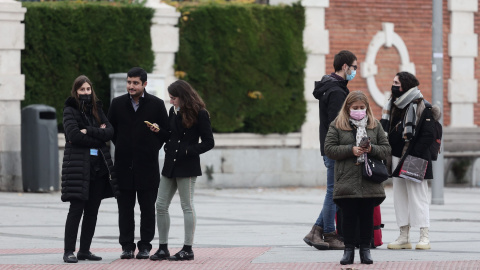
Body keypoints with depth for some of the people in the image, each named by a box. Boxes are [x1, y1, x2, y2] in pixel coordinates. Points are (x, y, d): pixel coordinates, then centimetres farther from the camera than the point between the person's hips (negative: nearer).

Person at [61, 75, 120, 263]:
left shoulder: (97, 110, 15)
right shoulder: (70, 110, 0)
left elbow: (110, 132, 1)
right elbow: (74, 135, -15)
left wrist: (88, 131, -11)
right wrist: (98, 137, -6)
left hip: (99, 166, 6)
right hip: (78, 165, -6)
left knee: (92, 211, 6)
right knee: (76, 209, -10)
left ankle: (84, 250, 12)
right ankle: (69, 252, -9)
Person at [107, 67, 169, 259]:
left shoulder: (156, 104, 0)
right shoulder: (118, 103, 5)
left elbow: (166, 130, 8)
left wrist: (154, 148, 3)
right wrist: (121, 147, 10)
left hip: (147, 165, -2)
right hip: (124, 165, 2)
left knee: (148, 209, 2)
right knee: (125, 209, 3)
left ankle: (145, 246, 9)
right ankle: (127, 246, 9)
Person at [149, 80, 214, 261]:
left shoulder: (199, 114, -9)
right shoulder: (173, 112, 11)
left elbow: (209, 142, -8)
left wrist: (188, 151, -16)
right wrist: (159, 131, 0)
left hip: (187, 166, -7)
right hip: (170, 165, 7)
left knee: (187, 206, -2)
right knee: (161, 205, 4)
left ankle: (188, 249, 4)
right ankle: (163, 248, 10)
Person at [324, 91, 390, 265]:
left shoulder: (374, 125, 11)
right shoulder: (337, 126, 4)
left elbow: (386, 149, 10)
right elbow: (329, 149, -2)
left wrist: (372, 149, -10)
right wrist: (351, 150, -12)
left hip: (370, 182, 2)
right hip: (347, 181, -2)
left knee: (367, 216, 3)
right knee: (349, 216, 0)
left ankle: (365, 250, 12)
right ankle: (348, 250, 9)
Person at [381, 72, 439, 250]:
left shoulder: (422, 108, -10)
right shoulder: (392, 107, 13)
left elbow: (428, 135, -14)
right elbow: (386, 131, 19)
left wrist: (413, 154, -19)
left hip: (415, 161, -8)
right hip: (397, 159, 8)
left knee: (418, 197, -5)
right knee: (400, 197, 8)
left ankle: (424, 237, -1)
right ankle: (404, 238, 13)